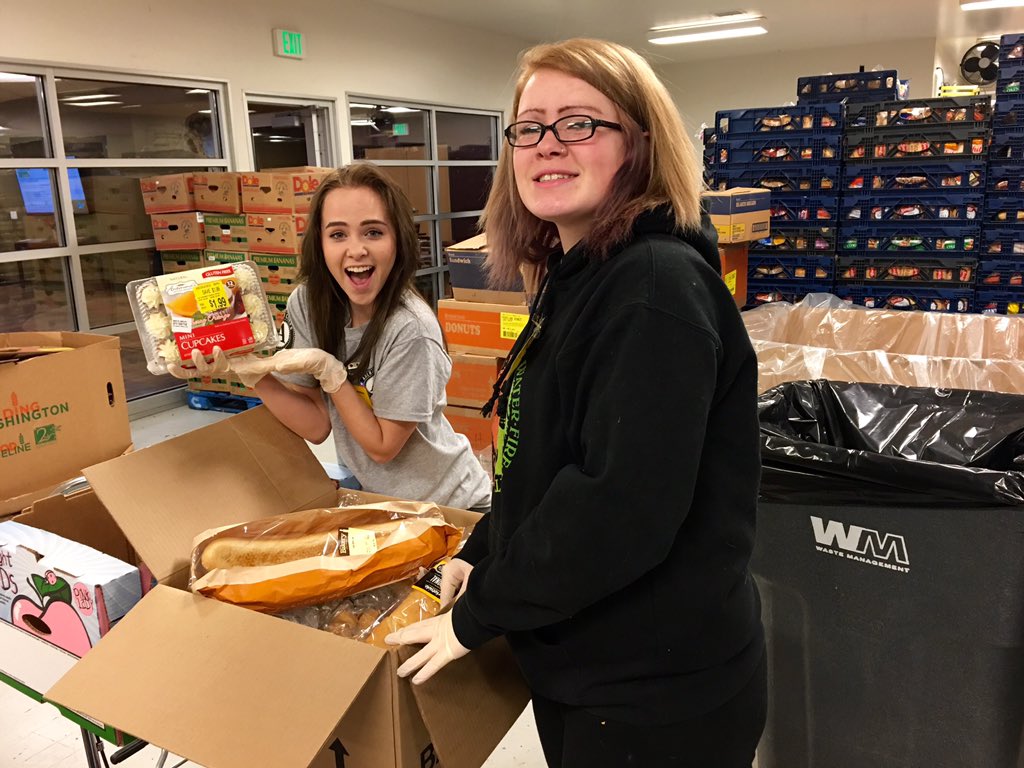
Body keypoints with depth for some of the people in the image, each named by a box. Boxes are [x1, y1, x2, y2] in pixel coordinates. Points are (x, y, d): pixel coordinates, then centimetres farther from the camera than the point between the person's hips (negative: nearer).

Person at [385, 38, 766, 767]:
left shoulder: (657, 285, -23)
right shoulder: (575, 276, 6)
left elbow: (622, 505, -29)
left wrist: (478, 615, -18)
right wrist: (481, 558, 6)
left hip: (659, 690, -8)